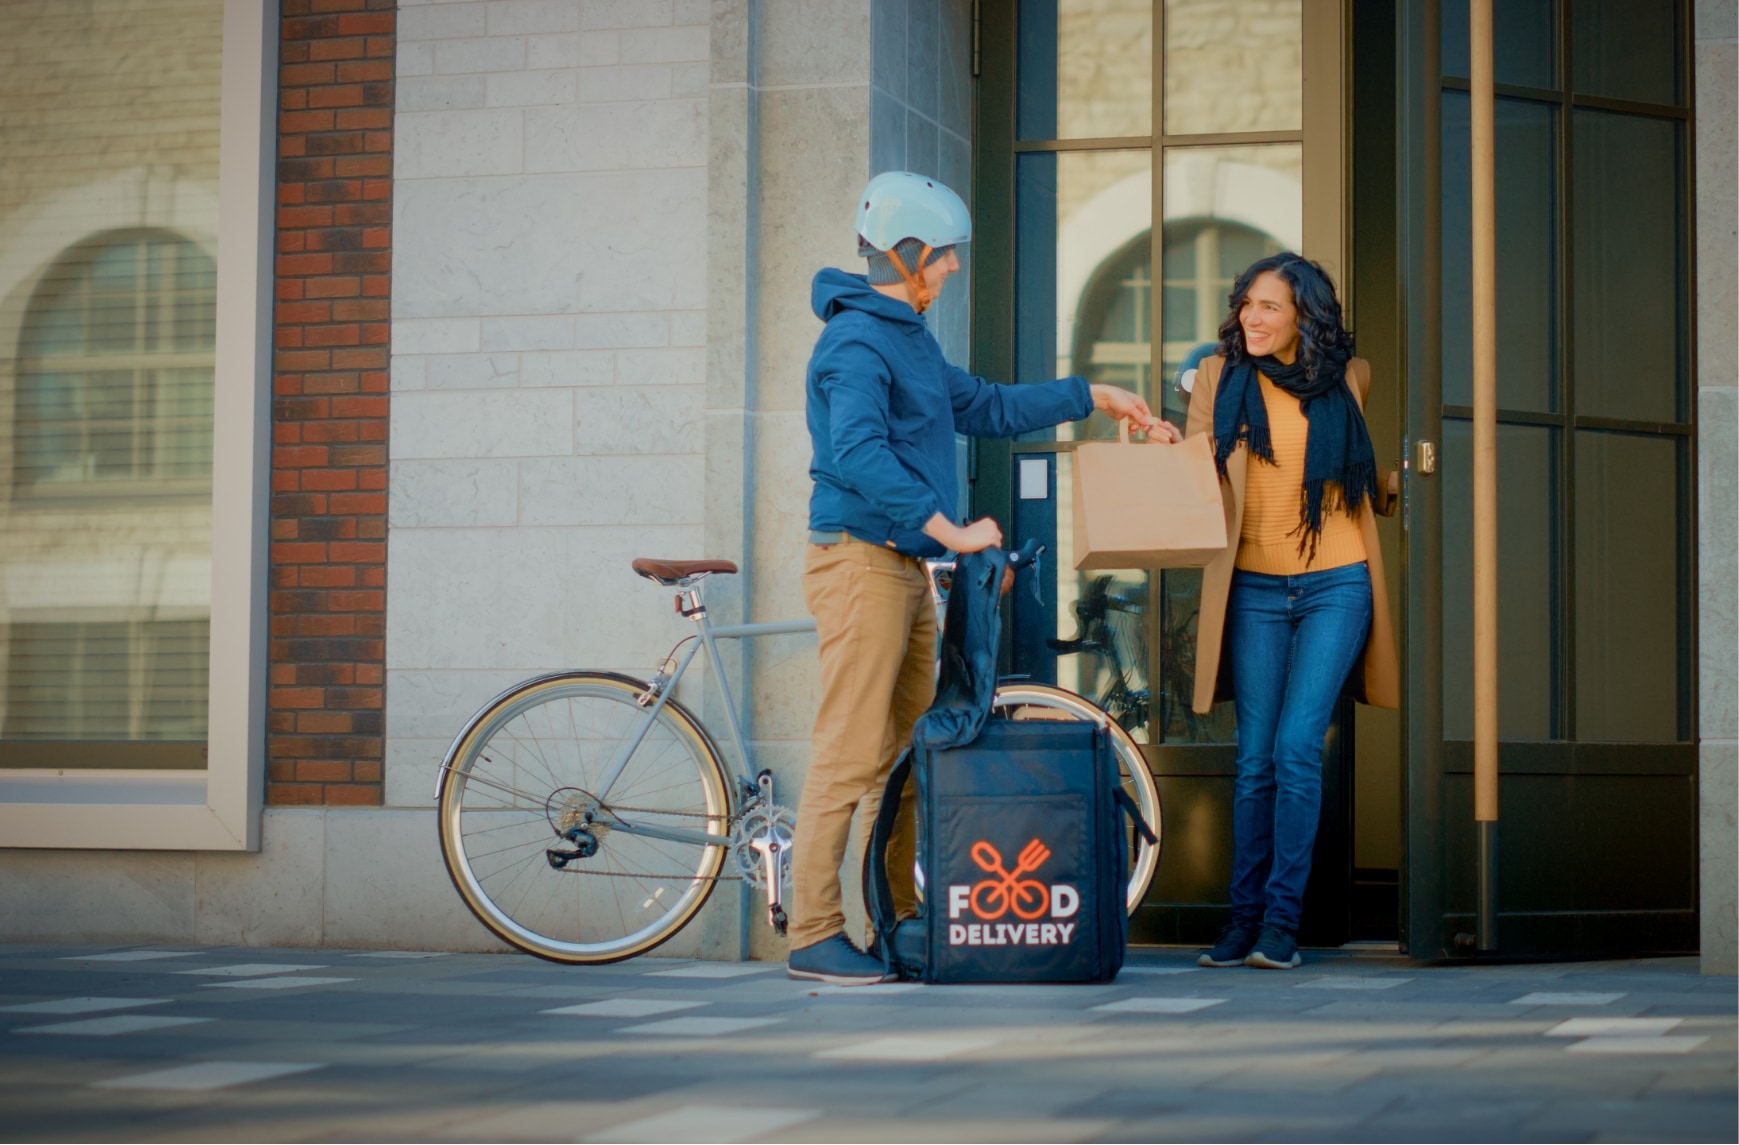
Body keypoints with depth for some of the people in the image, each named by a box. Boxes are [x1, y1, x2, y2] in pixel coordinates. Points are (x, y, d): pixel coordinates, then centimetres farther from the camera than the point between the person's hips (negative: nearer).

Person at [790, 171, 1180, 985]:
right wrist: (950, 528, -27)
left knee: (905, 757, 10)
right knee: (851, 758, -10)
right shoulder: (856, 341, -13)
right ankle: (813, 935, -7)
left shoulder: (908, 336, 19)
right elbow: (857, 457, -27)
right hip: (860, 560, -10)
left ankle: (896, 926, 15)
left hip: (906, 568, 10)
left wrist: (1095, 397, 28)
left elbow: (984, 407, 29)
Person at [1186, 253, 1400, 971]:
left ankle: (1282, 920, -5)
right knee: (1256, 759, 1)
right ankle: (1243, 918, 10)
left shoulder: (1349, 378, 6)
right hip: (1254, 588, 1)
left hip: (1336, 585, -1)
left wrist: (1404, 483, 5)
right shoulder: (1221, 376, 6)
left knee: (1297, 746, -11)